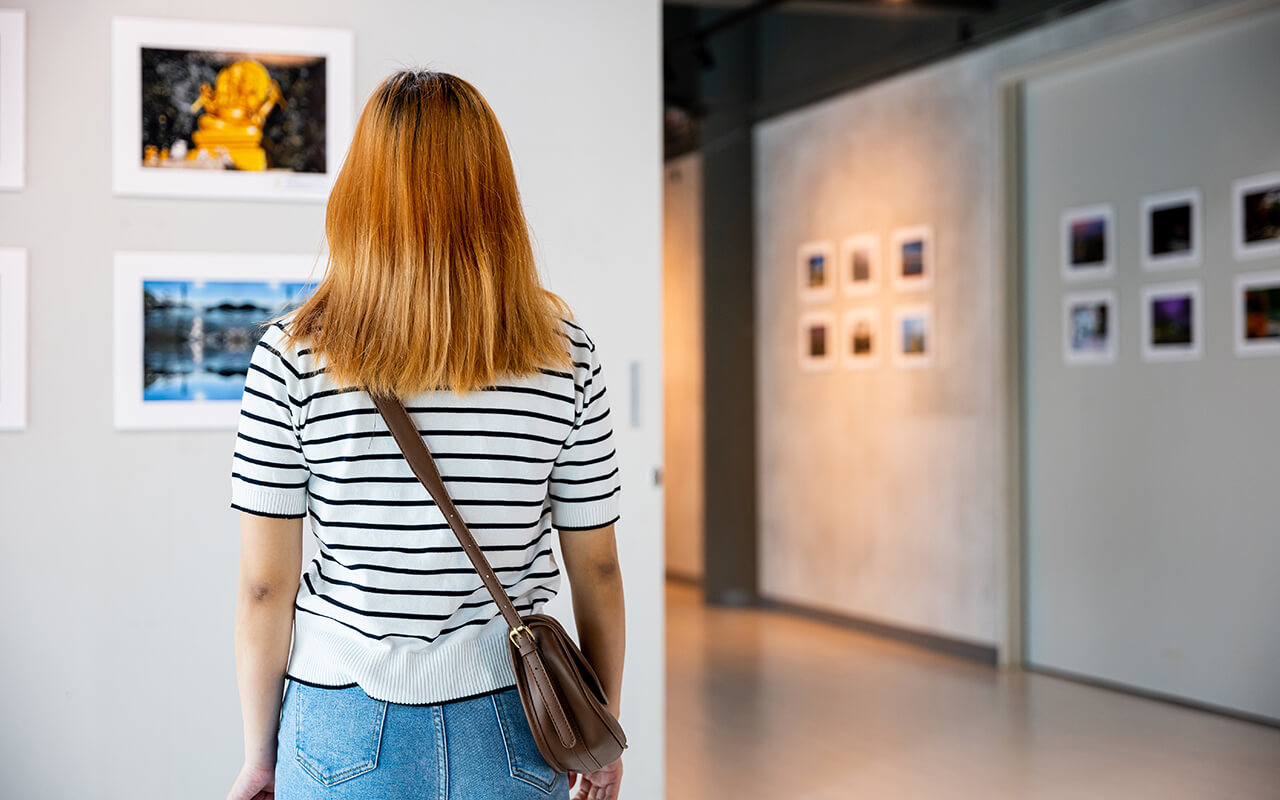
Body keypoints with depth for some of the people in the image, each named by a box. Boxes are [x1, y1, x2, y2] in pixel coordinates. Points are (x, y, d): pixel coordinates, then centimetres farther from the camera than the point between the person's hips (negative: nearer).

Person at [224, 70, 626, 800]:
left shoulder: (293, 355, -10)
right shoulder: (566, 353, -7)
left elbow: (265, 583, -7)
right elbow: (597, 568, -1)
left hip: (345, 729, -1)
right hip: (510, 731, 1)